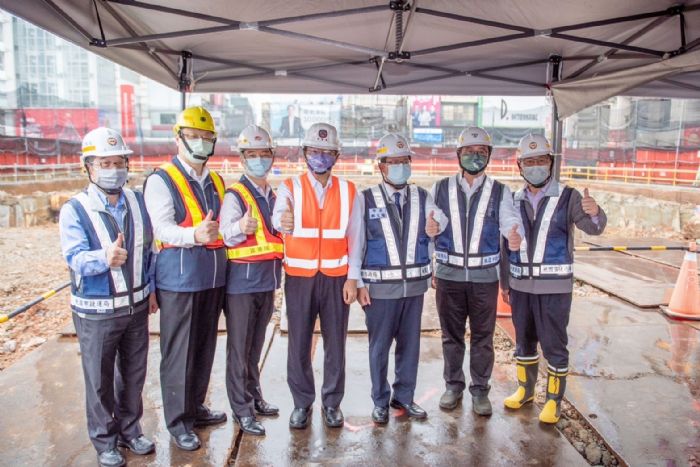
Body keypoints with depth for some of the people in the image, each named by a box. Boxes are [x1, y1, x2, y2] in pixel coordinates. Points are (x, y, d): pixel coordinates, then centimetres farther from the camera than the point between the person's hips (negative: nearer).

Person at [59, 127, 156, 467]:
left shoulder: (138, 202, 3)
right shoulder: (74, 210, -11)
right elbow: (75, 257, -23)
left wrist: (151, 289, 9)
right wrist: (104, 258, -44)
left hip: (137, 307, 4)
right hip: (96, 313, -4)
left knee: (134, 375, 16)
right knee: (100, 381, 9)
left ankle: (130, 430, 36)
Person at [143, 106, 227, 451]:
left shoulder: (216, 182, 15)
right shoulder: (161, 181, -7)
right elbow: (163, 229, -20)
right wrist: (194, 235, -37)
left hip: (213, 279, 7)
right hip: (179, 281, -6)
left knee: (204, 349, 17)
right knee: (178, 354, 3)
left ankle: (196, 407, 34)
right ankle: (178, 422, 19)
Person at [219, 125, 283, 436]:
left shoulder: (273, 196, 11)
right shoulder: (235, 195, -10)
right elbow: (227, 235, -24)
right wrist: (241, 227, -43)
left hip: (267, 280, 6)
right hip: (243, 280, -6)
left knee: (256, 345, 18)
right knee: (239, 347, 4)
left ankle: (254, 396, 32)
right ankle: (241, 409, 15)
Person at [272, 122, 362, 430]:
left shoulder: (348, 191, 4)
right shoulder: (290, 188, -1)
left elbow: (355, 237, 3)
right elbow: (278, 215, -22)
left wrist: (353, 277, -2)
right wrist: (282, 221, -47)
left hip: (336, 278, 1)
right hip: (299, 277, 0)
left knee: (335, 343, 7)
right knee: (299, 343, 7)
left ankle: (332, 402, 25)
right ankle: (302, 403, 24)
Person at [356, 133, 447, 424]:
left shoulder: (423, 198, 7)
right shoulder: (366, 199, -2)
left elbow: (442, 222, -3)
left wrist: (435, 229, -28)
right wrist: (358, 283, -6)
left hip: (415, 283, 3)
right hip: (380, 285, -3)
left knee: (410, 343, 13)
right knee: (379, 345, 7)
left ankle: (404, 396, 30)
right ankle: (380, 401, 24)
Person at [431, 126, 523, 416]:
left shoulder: (499, 192, 3)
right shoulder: (441, 189, 4)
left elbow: (510, 223, -10)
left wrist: (515, 236, -32)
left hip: (485, 276, 0)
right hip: (448, 274, 1)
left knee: (483, 338, 10)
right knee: (451, 335, 13)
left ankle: (480, 390, 26)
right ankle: (453, 385, 30)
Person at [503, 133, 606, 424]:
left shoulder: (567, 197, -6)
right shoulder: (515, 201, 6)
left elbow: (593, 228, -20)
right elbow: (506, 244, 10)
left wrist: (595, 214, -41)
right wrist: (504, 282, 3)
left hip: (555, 287, -4)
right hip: (520, 285, 4)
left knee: (554, 345, 4)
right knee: (524, 341, 16)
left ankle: (554, 399, 20)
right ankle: (525, 389, 34)